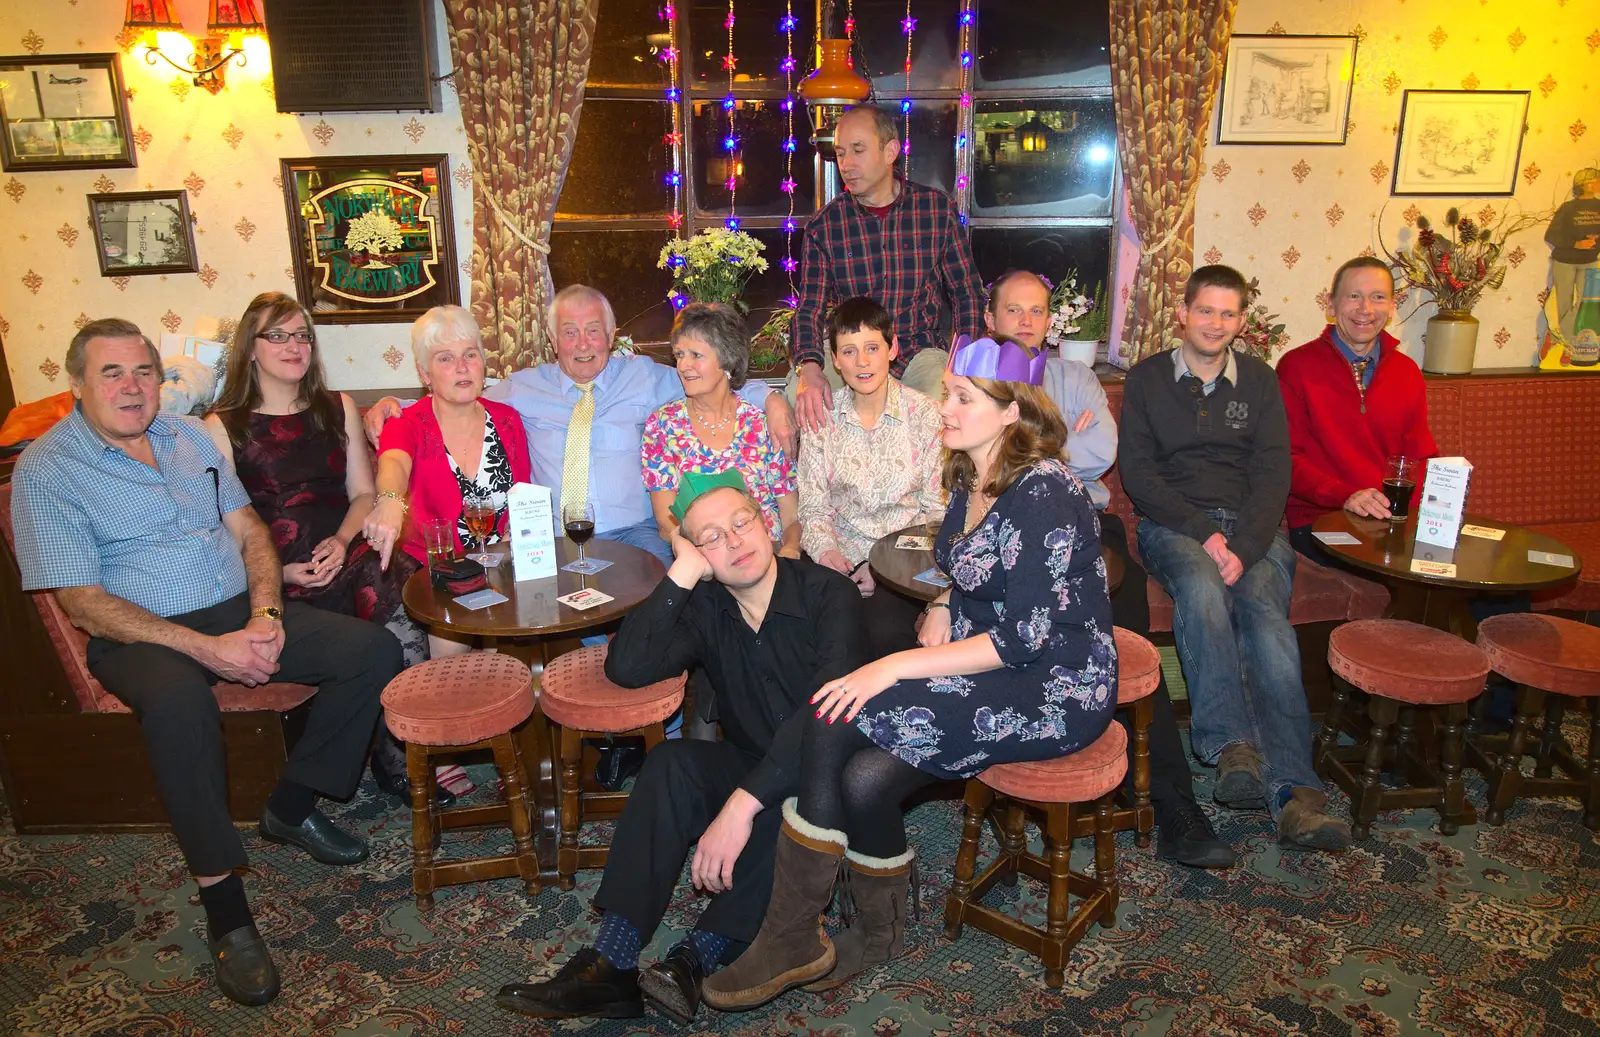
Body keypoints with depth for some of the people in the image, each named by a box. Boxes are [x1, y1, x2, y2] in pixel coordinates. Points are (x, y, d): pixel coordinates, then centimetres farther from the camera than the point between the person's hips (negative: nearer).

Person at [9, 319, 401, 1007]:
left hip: (239, 613, 6)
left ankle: (292, 807, 4)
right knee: (179, 700, -40)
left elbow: (250, 532, 10)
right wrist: (206, 648, -22)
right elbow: (84, 603, -12)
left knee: (374, 649, -12)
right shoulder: (45, 469, -4)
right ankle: (224, 909, -27)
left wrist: (266, 616, -9)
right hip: (140, 635, -6)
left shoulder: (190, 436, 13)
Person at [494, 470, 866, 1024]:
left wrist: (744, 803, -35)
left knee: (803, 791, -37)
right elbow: (627, 667, -14)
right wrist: (681, 576, -19)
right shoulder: (704, 608, 0)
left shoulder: (828, 593, -15)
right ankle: (611, 962, -27)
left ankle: (696, 957, -33)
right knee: (672, 763, -25)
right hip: (748, 768, 4)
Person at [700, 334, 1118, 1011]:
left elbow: (1027, 637, -22)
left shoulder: (1043, 493, -18)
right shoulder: (971, 478, 9)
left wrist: (898, 666, -23)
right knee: (862, 774, -20)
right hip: (989, 664, 8)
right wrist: (943, 611, 0)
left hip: (1055, 691, -8)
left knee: (837, 719, -24)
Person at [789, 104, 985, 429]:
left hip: (919, 347, 0)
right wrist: (809, 368, -27)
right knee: (800, 392, -30)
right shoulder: (823, 225, 0)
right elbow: (810, 307, -5)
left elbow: (967, 295, 5)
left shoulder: (938, 209, 0)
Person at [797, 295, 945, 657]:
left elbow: (937, 510, -1)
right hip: (842, 561, 2)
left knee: (883, 630, -30)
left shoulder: (926, 416, 0)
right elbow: (813, 508, 7)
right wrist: (825, 550, -14)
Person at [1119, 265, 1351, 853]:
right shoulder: (1147, 379, 10)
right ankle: (1232, 747, -40)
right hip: (1173, 524, -1)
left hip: (1251, 526, 1)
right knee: (1201, 586, -35)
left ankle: (1292, 792, -37)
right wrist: (1204, 535, -12)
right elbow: (1137, 473, 0)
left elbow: (1272, 475, 4)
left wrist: (1244, 548, -14)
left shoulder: (1259, 381, 15)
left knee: (1266, 614, -27)